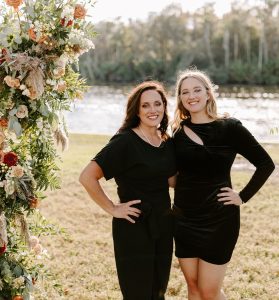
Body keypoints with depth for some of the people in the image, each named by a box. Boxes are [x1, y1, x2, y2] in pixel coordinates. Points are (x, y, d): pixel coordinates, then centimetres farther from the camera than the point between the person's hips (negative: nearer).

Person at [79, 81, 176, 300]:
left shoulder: (167, 142, 6)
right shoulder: (125, 142, -16)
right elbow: (87, 177, -21)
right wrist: (112, 209, -16)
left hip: (163, 226, 7)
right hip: (133, 228, -7)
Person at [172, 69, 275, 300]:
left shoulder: (229, 127, -9)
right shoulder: (178, 131, 3)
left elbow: (266, 164, -6)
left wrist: (243, 197, -8)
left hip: (218, 220, -4)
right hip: (183, 219, 4)